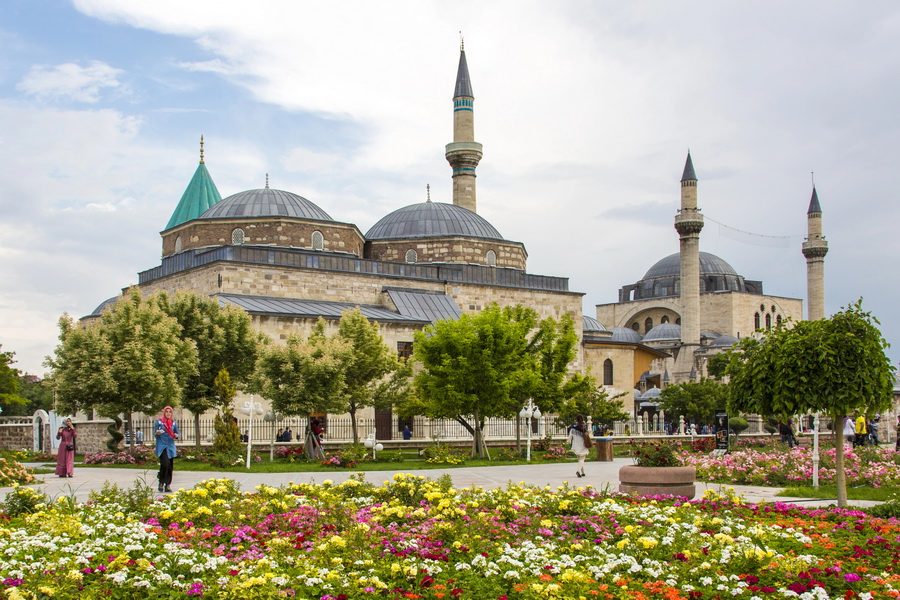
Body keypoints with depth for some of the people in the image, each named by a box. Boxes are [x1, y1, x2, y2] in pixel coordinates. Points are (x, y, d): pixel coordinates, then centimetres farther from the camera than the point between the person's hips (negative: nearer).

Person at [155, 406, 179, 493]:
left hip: (171, 446, 4)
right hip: (162, 446, -4)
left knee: (170, 466, 1)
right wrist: (158, 433, -19)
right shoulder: (159, 421, 3)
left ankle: (168, 485, 7)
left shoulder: (173, 422, 13)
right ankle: (161, 483, -5)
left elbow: (177, 433, 17)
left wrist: (176, 436, -5)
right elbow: (155, 434, 3)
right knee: (165, 464, -19)